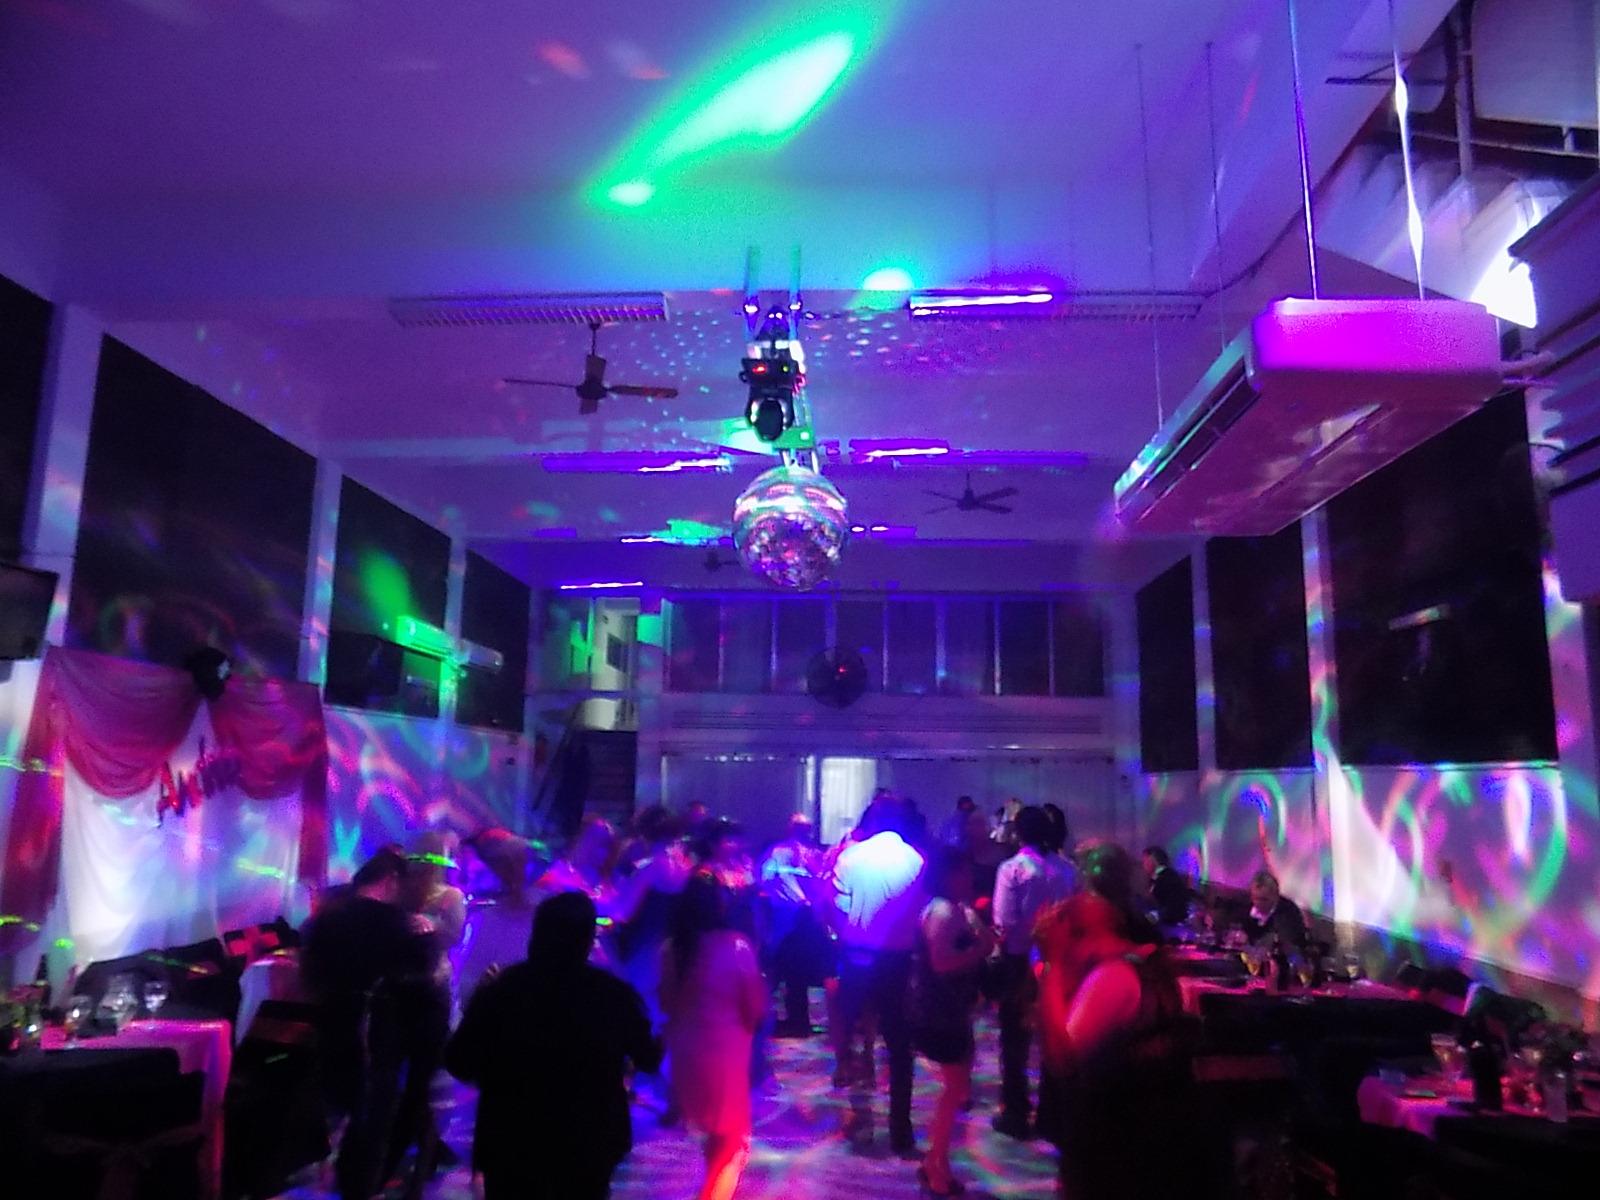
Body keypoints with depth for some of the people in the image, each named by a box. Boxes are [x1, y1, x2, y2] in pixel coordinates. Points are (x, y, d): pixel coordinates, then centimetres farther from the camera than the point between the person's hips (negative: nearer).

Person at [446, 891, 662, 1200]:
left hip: (511, 1141, 0)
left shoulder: (498, 991, -16)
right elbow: (648, 1059, -2)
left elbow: (459, 1064, -7)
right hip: (589, 1142, 0)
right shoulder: (614, 994, -17)